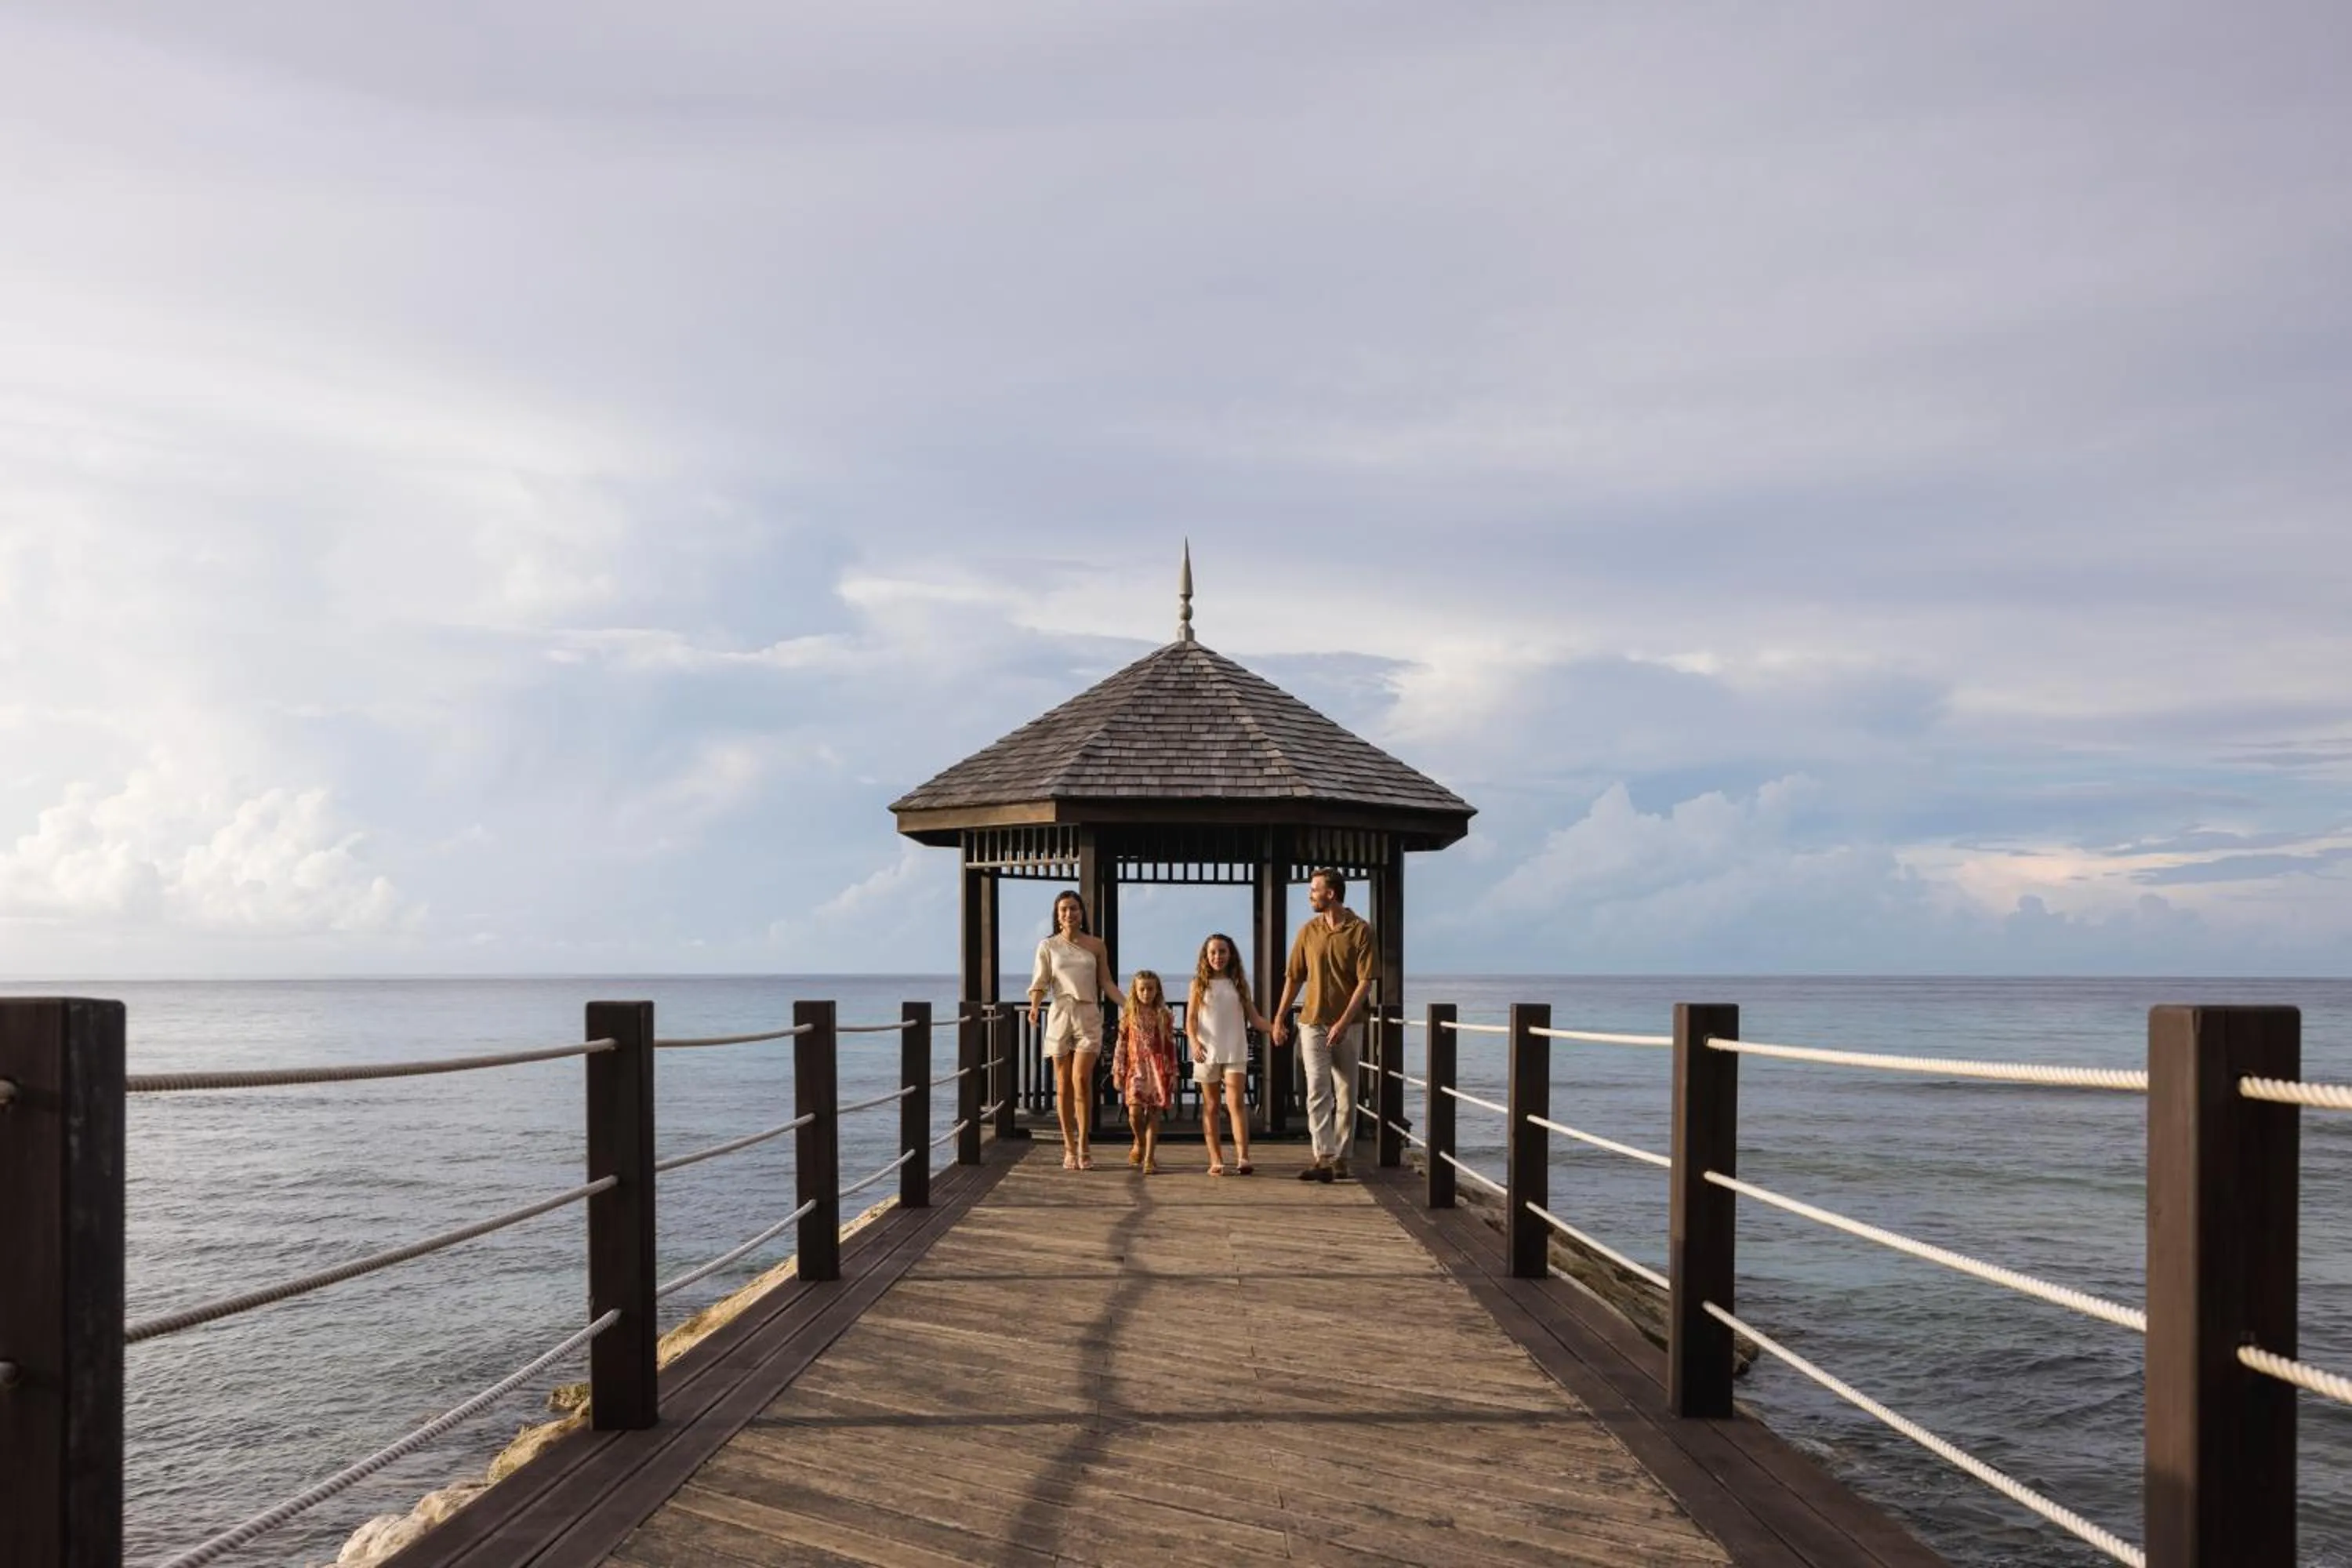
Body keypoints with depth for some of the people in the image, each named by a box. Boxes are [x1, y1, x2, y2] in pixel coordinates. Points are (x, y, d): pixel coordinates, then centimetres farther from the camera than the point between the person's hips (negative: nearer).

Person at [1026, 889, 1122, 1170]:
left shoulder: (1096, 945, 8)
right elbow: (1040, 983, 2)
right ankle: (1070, 1149, 8)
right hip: (1060, 1015, 1)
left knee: (1081, 1080, -12)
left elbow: (1106, 983, 11)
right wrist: (1034, 1007, -16)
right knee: (1063, 1084, 2)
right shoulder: (1048, 946, 7)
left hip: (1088, 1015, -1)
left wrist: (1129, 1006, -1)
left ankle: (1083, 1147, -5)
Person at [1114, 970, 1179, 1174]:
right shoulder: (1129, 1017, 5)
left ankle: (1150, 1158, 3)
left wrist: (1173, 1074, 3)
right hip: (1136, 1067, 0)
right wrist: (1117, 1072, 4)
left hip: (1158, 1069, 0)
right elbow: (1121, 1045, 7)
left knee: (1153, 1115, -2)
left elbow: (1171, 1046, 6)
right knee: (1134, 1112, -12)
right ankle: (1140, 1143, 17)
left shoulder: (1164, 1017, 5)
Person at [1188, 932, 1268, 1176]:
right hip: (1207, 1052, 0)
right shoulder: (1199, 984, 6)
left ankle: (1242, 1157, -22)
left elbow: (1254, 1018, 10)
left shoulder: (1239, 984, 8)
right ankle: (1215, 1160, 11)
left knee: (1236, 1102, -13)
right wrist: (1194, 1041, -17)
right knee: (1211, 1106, 6)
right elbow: (1190, 1019, 1)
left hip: (1235, 1052, 0)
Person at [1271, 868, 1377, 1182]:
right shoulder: (1309, 931, 7)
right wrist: (1280, 1018, 9)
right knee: (1318, 1090, -9)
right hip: (1313, 1022, 2)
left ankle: (1340, 1157, 14)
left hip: (1347, 1025, -2)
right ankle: (1323, 1158, -16)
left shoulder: (1360, 931, -5)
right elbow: (1294, 978, 13)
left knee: (1346, 1094, 5)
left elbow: (1365, 982, -9)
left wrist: (1343, 1022, -16)